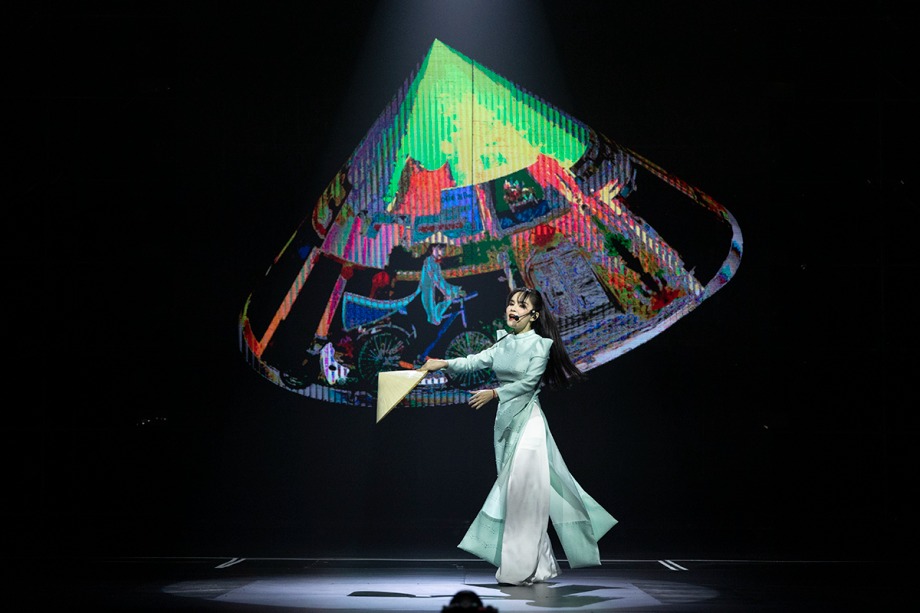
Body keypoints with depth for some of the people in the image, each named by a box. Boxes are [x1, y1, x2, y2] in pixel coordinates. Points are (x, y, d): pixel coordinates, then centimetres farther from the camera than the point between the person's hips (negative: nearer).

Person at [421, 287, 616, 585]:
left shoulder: (540, 344, -5)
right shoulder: (504, 342, 12)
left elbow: (528, 382, -13)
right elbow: (478, 360, 1)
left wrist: (493, 393, -16)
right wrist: (445, 363, -12)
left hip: (528, 421, -7)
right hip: (507, 421, 7)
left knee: (523, 491, -10)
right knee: (512, 491, 7)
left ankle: (522, 569, -6)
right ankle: (542, 566, 15)